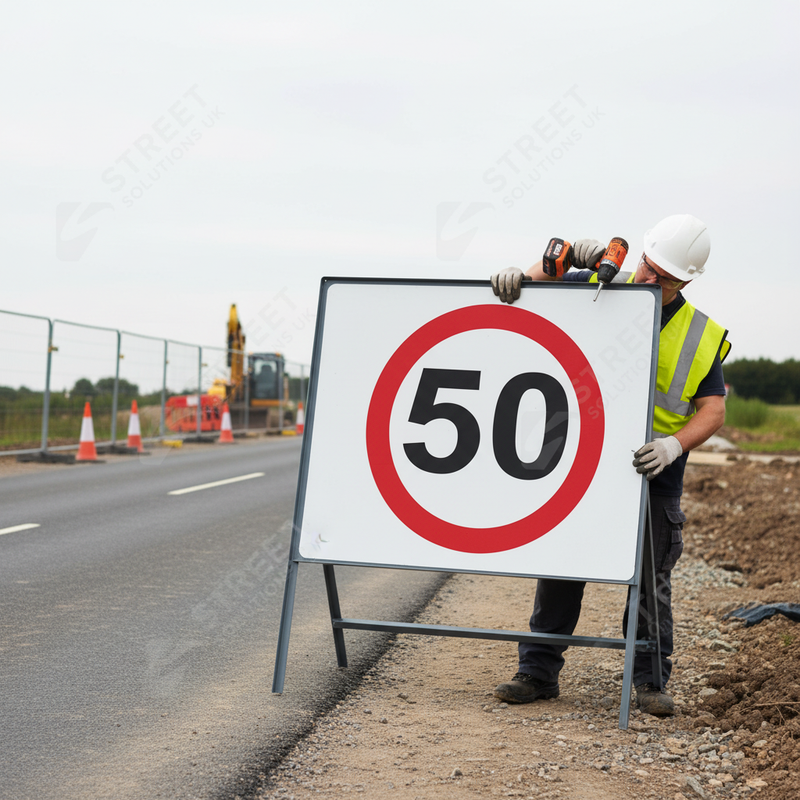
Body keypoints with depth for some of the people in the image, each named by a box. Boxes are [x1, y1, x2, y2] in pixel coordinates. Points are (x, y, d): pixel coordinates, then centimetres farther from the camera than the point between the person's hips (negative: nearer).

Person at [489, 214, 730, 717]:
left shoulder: (701, 337, 1)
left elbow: (713, 410, -3)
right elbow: (549, 276, 15)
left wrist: (674, 445, -22)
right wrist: (520, 276, -10)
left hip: (650, 472, 0)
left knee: (649, 578, 4)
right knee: (558, 568, 3)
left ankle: (650, 682, 16)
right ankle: (539, 672, 13)